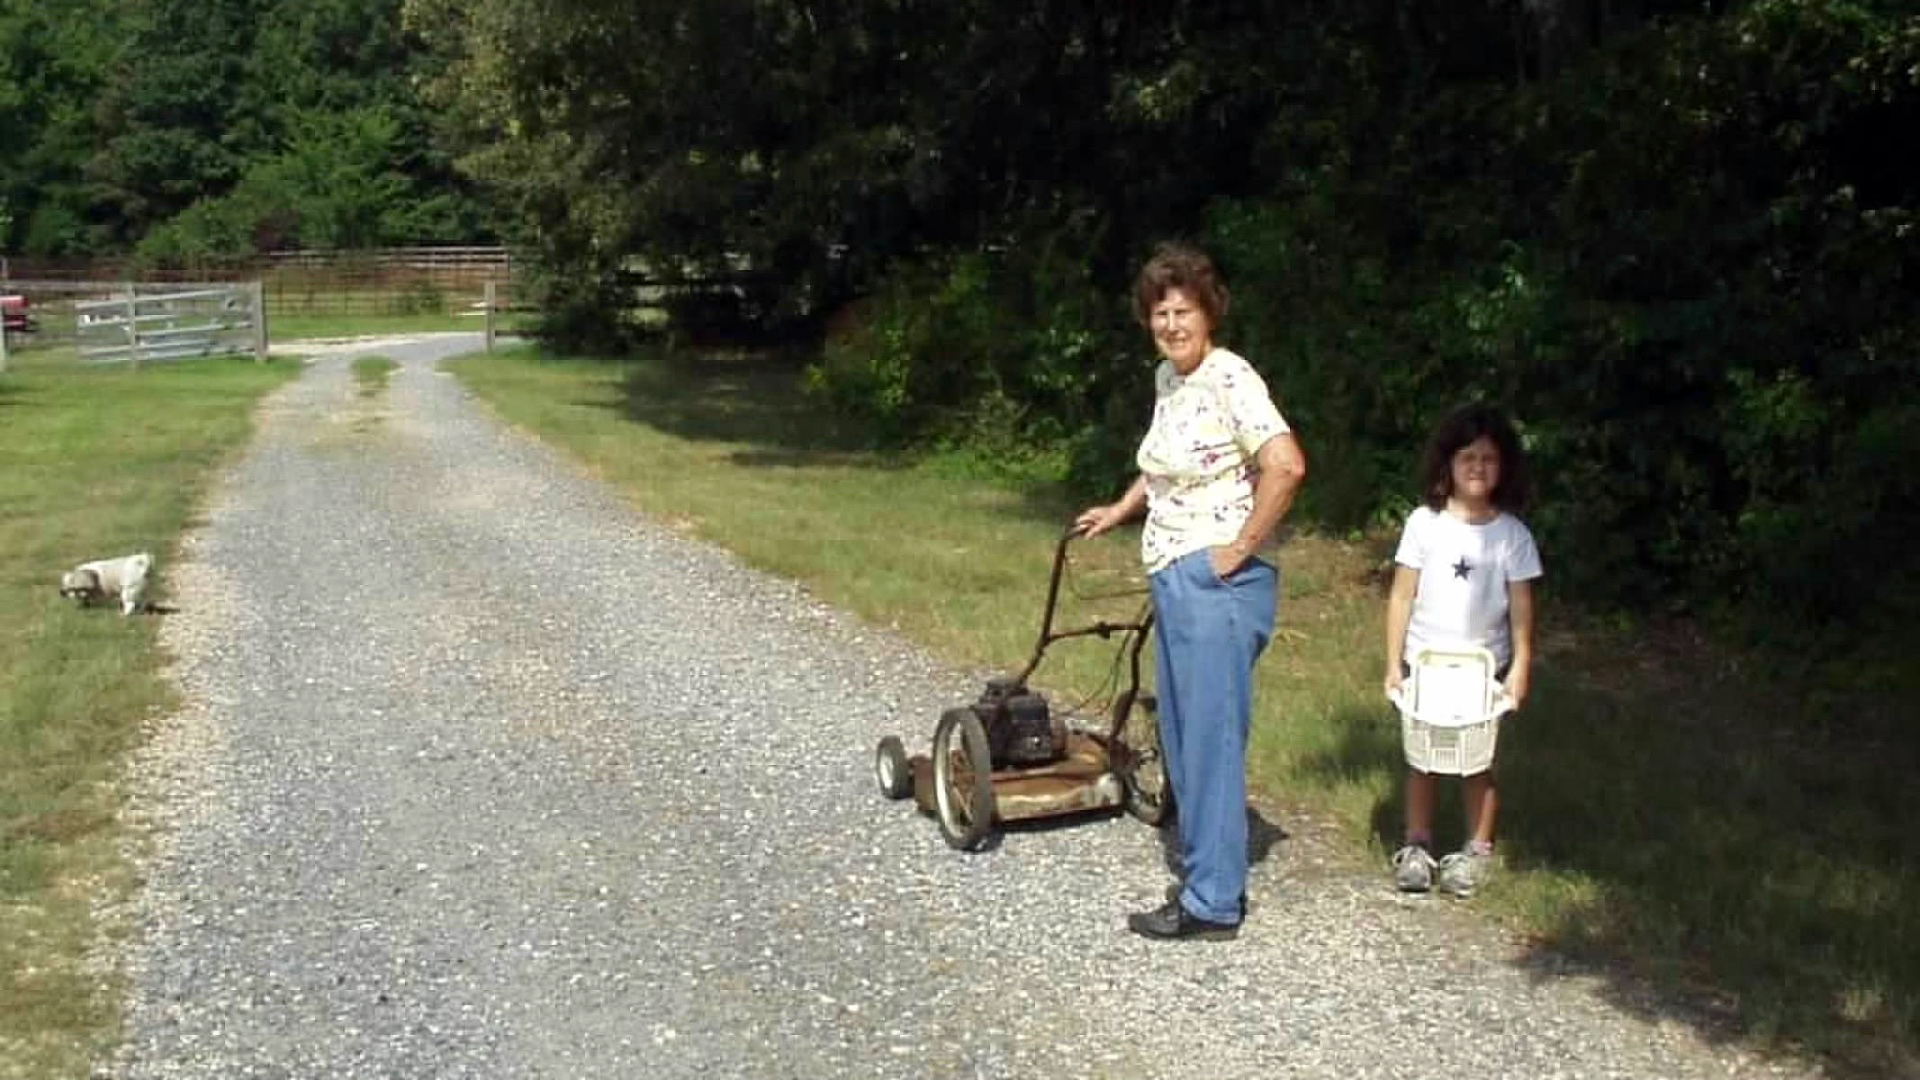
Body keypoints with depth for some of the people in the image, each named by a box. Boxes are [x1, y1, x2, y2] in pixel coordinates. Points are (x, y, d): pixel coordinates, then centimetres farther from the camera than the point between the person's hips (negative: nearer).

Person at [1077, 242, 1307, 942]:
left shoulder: (1229, 379, -16)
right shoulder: (1167, 379, 12)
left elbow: (1286, 467, -29)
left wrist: (1241, 548, -21)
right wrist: (1120, 511, 29)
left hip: (1218, 587, -9)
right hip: (1175, 584, 10)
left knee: (1210, 743, -3)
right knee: (1184, 741, 15)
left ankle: (1212, 904, 7)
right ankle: (1212, 878, 26)